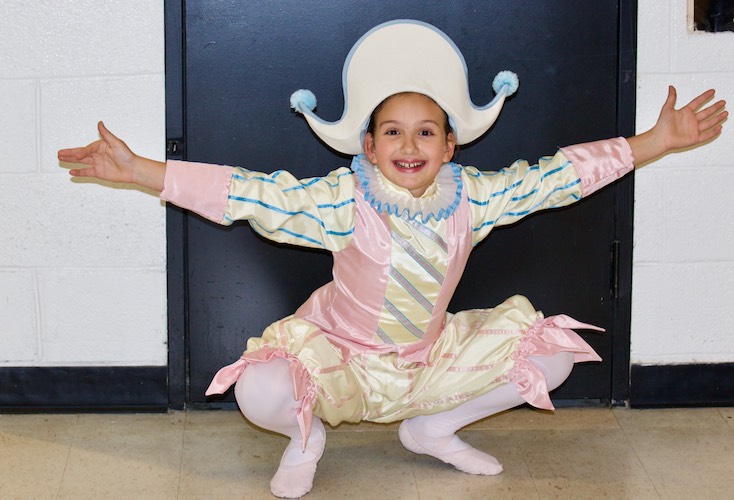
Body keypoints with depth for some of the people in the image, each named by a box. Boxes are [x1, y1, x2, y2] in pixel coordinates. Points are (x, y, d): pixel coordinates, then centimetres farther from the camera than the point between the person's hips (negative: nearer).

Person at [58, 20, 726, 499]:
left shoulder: (472, 197, -10)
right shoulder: (343, 202, -20)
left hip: (431, 360, 4)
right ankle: (307, 435, 7)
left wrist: (658, 140, -5)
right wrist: (137, 171, -30)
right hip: (342, 359, -4)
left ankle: (435, 426, 16)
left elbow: (557, 176, -5)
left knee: (552, 355, -4)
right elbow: (250, 194, -24)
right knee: (260, 394, -34)